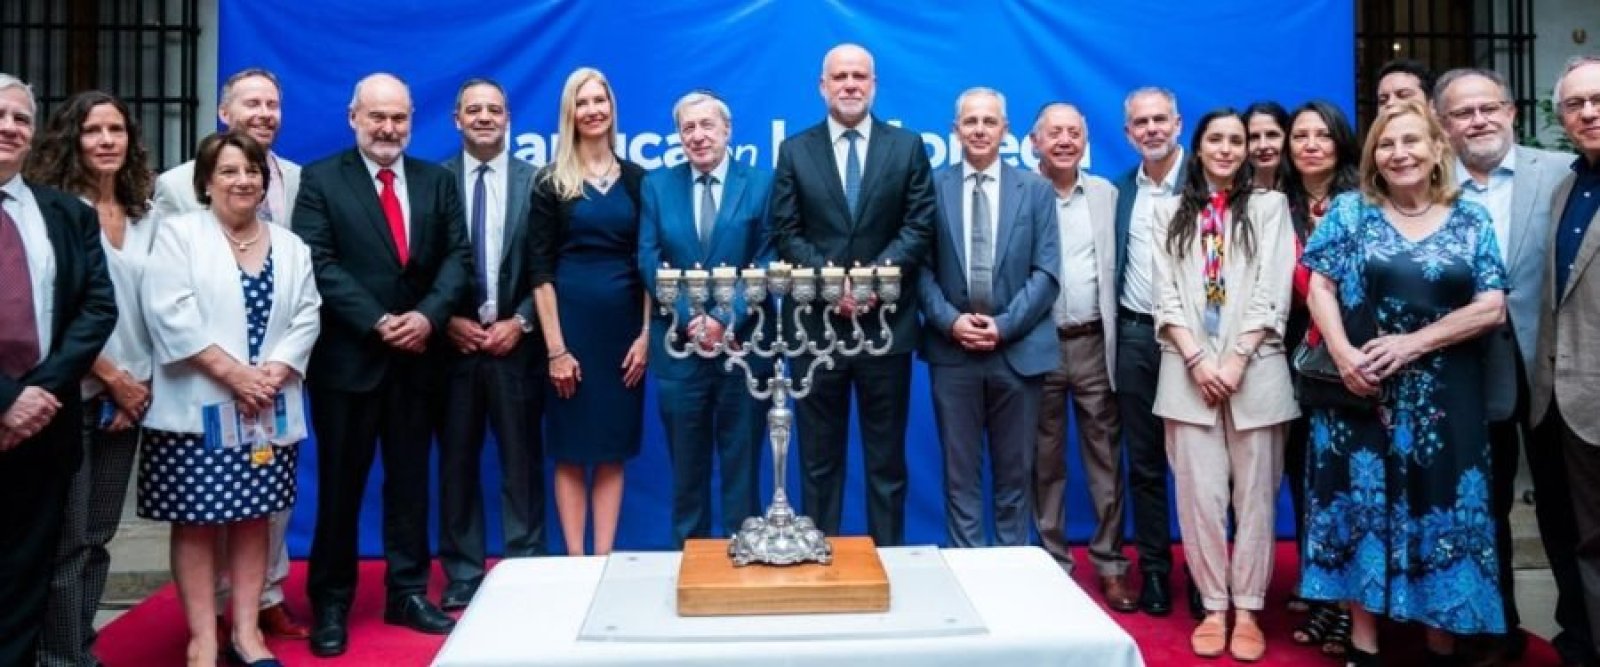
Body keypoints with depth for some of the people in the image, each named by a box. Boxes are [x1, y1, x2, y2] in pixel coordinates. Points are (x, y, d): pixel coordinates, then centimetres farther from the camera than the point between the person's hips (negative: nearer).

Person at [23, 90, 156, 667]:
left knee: (98, 535, 11)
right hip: (71, 392, -5)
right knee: (68, 538, 0)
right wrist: (110, 376, -9)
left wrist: (139, 384, 1)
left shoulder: (145, 215, 10)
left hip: (129, 394, 5)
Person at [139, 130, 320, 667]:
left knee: (253, 518, 8)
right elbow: (170, 313, -11)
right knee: (195, 522, 1)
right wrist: (231, 372, -17)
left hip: (268, 409, 4)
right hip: (197, 407, -3)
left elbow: (306, 317, 4)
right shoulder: (178, 233, 0)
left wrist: (273, 373, -11)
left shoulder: (291, 246, 12)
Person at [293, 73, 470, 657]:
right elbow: (319, 263, -10)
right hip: (348, 357, -3)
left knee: (410, 481, 11)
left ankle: (407, 593, 21)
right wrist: (378, 323, -17)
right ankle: (331, 603, 18)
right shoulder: (321, 179, 0)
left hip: (418, 357, 3)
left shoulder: (438, 181, 10)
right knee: (340, 485, 6)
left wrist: (428, 315, -14)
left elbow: (457, 256, 2)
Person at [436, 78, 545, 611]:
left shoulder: (536, 182, 3)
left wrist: (520, 323, -8)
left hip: (516, 343, -1)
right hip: (454, 343, 1)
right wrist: (448, 321, -6)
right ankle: (462, 576, 20)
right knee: (456, 464, 8)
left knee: (522, 463, 6)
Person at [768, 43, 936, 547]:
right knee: (818, 458, 8)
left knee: (887, 458, 9)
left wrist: (874, 275, -16)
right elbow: (787, 234, 0)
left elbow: (919, 228, -1)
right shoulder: (795, 151, 7)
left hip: (887, 323, 0)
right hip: (816, 324, 0)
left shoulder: (908, 147, 6)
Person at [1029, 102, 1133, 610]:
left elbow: (1114, 266, 8)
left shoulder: (1106, 193, 9)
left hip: (1094, 344, 2)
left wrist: (1114, 338, 2)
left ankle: (1109, 564, 18)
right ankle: (1054, 563, 20)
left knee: (1105, 458, 7)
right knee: (1046, 462, 8)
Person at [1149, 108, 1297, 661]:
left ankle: (1248, 609, 12)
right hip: (1188, 371, 1)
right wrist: (1197, 360, -7)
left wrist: (1236, 360, -10)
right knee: (1200, 494, 1)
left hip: (1255, 369, -1)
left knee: (1254, 495, 3)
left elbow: (1273, 292, 0)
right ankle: (1214, 607, 12)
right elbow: (1165, 295, 5)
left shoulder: (1270, 206, 9)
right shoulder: (1170, 212, 13)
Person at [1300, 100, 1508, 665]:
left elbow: (1492, 308, -2)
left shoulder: (1472, 221, 4)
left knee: (1441, 508, 5)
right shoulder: (1351, 211, 3)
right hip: (1364, 389, 0)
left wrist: (1413, 343, -13)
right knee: (1363, 505, 3)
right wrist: (1342, 354, -16)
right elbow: (1320, 287, -2)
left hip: (1444, 399, 1)